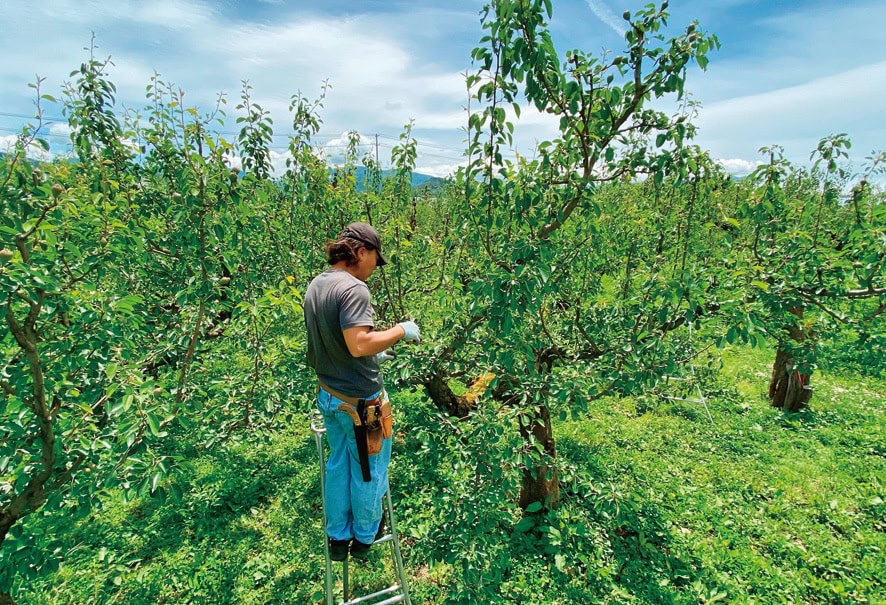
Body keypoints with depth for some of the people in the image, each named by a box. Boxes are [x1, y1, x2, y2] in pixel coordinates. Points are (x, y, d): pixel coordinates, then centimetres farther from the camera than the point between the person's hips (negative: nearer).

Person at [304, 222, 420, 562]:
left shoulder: (315, 285, 4)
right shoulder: (353, 288, -24)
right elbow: (359, 344, -31)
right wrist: (400, 331, -18)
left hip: (328, 393, 8)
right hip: (360, 399, -8)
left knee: (338, 465, 23)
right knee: (368, 470, 14)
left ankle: (337, 537, 40)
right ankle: (364, 537, 36)